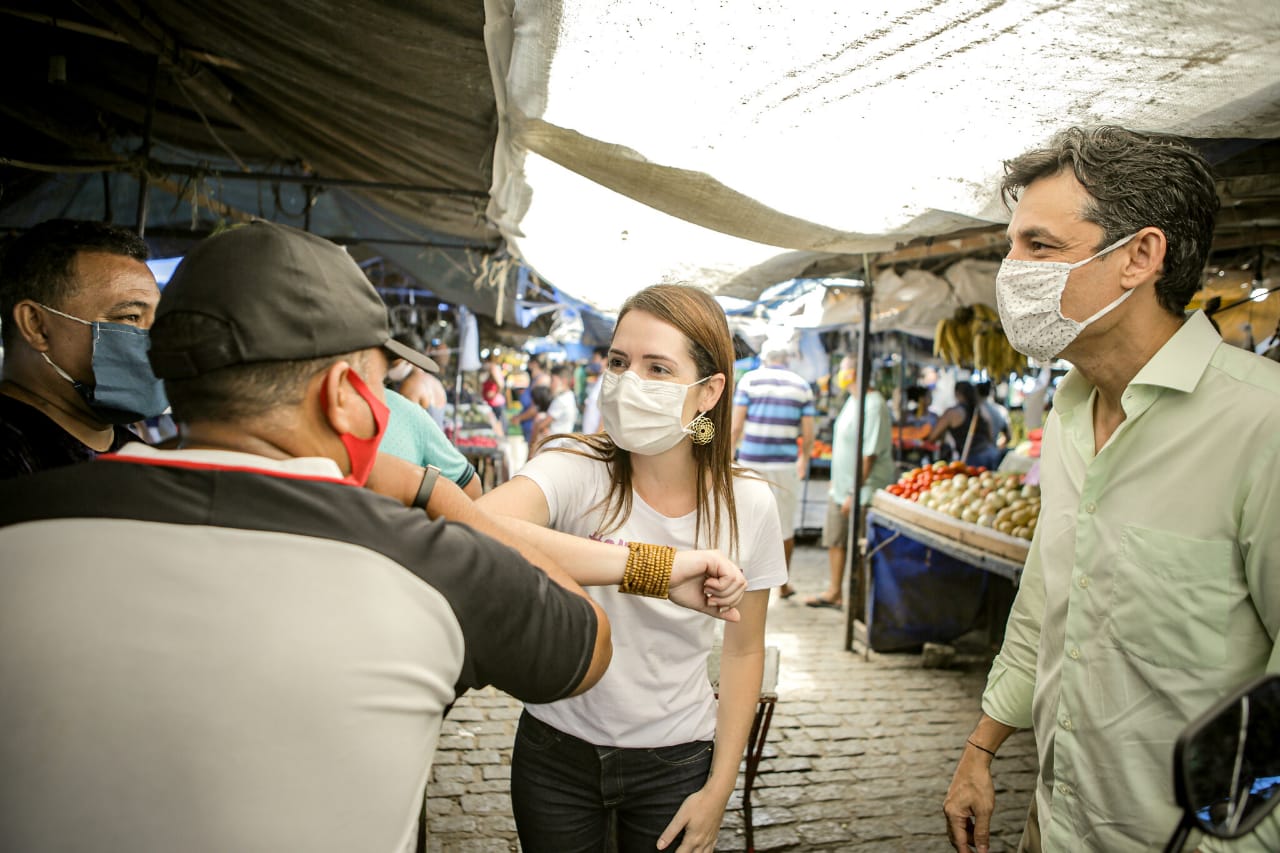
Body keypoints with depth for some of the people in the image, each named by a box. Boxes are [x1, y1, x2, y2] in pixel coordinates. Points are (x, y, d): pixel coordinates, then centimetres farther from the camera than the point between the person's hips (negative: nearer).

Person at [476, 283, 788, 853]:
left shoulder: (746, 506, -12)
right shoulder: (576, 470, -20)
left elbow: (743, 652, -1)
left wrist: (718, 790, -1)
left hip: (675, 761, 1)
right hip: (555, 751, 0)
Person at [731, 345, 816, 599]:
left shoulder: (749, 379, 1)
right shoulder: (802, 385, 6)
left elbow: (736, 426, -5)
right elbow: (808, 435, 3)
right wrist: (804, 461, 19)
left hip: (751, 461, -1)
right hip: (785, 464, 1)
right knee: (785, 526, 13)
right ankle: (783, 584, 25)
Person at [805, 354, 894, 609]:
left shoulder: (873, 406, -20)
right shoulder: (853, 399, 10)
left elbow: (870, 453, -23)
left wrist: (855, 492, -21)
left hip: (864, 490, -9)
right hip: (841, 485, 10)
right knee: (834, 540, 16)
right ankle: (834, 592, 28)